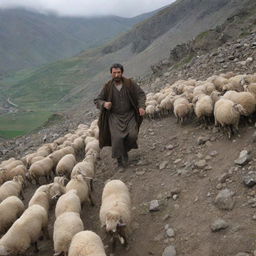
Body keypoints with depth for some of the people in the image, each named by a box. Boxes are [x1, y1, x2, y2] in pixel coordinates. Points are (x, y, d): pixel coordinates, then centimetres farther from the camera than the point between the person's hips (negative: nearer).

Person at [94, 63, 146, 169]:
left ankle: (125, 149, 15)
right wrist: (104, 104, -24)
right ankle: (121, 160, 1)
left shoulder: (129, 83, -5)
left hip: (129, 115, 1)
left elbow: (141, 94, 1)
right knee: (117, 138, -18)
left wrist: (141, 106, -15)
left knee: (132, 135, -17)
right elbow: (97, 100, -1)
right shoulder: (108, 87, -6)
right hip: (115, 117, -1)